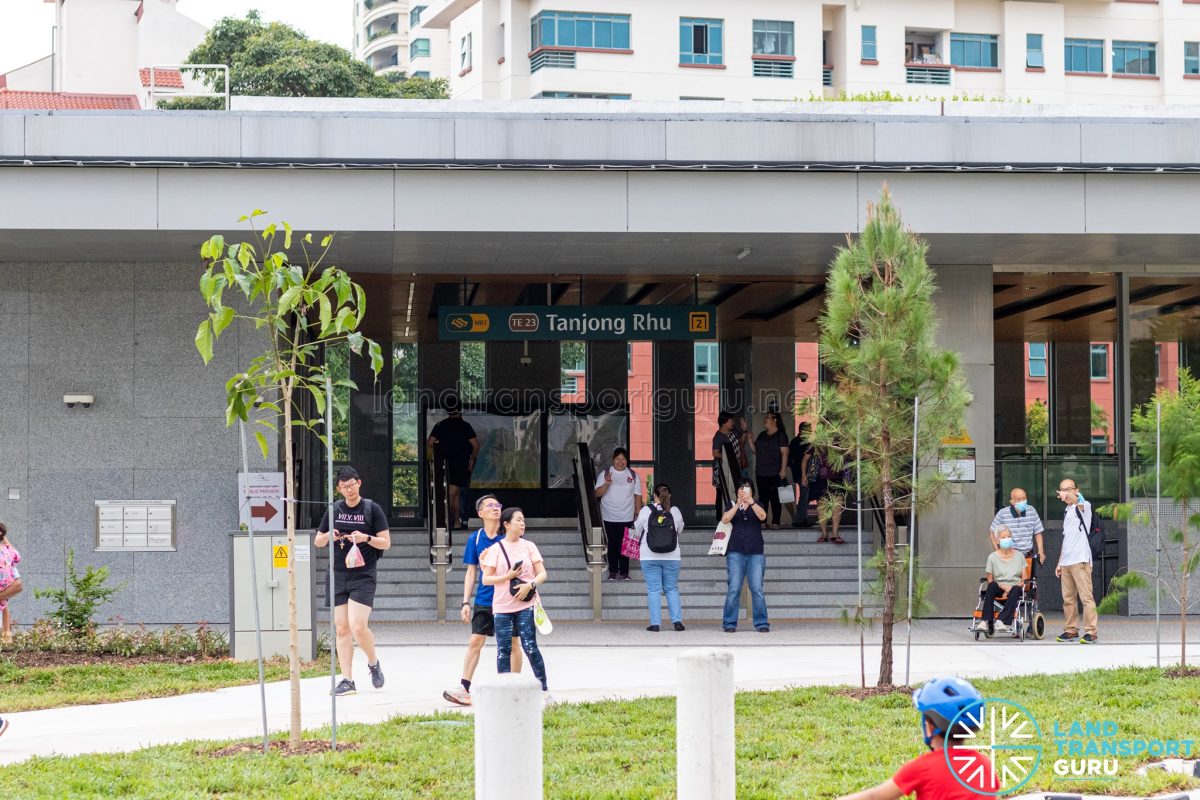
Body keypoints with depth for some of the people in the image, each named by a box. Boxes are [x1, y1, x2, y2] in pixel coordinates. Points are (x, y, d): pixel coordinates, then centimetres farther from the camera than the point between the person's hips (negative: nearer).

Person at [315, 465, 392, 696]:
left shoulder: (372, 509, -1)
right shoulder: (334, 510, 10)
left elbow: (386, 542, 0)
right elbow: (317, 541, 17)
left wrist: (366, 538, -19)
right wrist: (328, 536, -6)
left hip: (363, 576, -4)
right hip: (338, 576, 4)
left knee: (358, 626, -15)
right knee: (341, 629, 2)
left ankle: (374, 663, 12)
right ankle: (347, 680, 5)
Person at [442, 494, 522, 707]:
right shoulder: (475, 539, 3)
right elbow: (471, 573, 7)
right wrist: (466, 602, 3)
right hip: (483, 600, 2)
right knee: (475, 642, -1)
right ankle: (464, 689, -1)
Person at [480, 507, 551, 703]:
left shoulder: (529, 546, 6)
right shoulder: (495, 549, 1)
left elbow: (542, 573, 5)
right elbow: (486, 579, -1)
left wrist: (530, 584, -14)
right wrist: (509, 576, -13)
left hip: (526, 605, 0)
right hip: (502, 606, 0)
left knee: (530, 647, -6)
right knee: (503, 650, 0)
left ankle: (544, 690, 3)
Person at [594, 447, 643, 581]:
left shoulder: (633, 475, 5)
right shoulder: (605, 474, 0)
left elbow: (638, 495, 7)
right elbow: (597, 493, -6)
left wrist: (638, 514, 2)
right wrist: (606, 484, -24)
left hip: (627, 518, 1)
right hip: (609, 518, -1)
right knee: (612, 545, 2)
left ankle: (624, 572, 7)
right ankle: (613, 572, 10)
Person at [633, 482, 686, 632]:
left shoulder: (645, 510, -8)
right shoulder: (675, 511, -5)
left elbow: (638, 530, 3)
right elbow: (680, 529, 10)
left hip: (649, 558, -1)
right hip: (671, 558, 1)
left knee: (653, 590, 3)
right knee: (672, 589, 12)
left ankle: (655, 623, 0)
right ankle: (677, 620, 3)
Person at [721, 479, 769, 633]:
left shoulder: (757, 506, 13)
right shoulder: (732, 506, 13)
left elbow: (762, 516, -9)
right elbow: (725, 519, -7)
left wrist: (750, 501, -23)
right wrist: (738, 504, -19)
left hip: (755, 553, 0)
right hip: (736, 552, 0)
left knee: (757, 589, -6)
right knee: (733, 589, -5)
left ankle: (761, 623, -2)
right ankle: (729, 623, -1)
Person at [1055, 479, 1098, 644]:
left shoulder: (1083, 507, -3)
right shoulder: (1067, 512, 22)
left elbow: (1080, 501, -30)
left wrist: (1068, 497, -51)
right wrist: (1059, 563, 24)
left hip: (1080, 560, -8)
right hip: (1066, 562, 8)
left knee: (1086, 597, -10)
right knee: (1068, 599, 9)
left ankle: (1090, 632, -10)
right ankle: (1071, 630, 15)